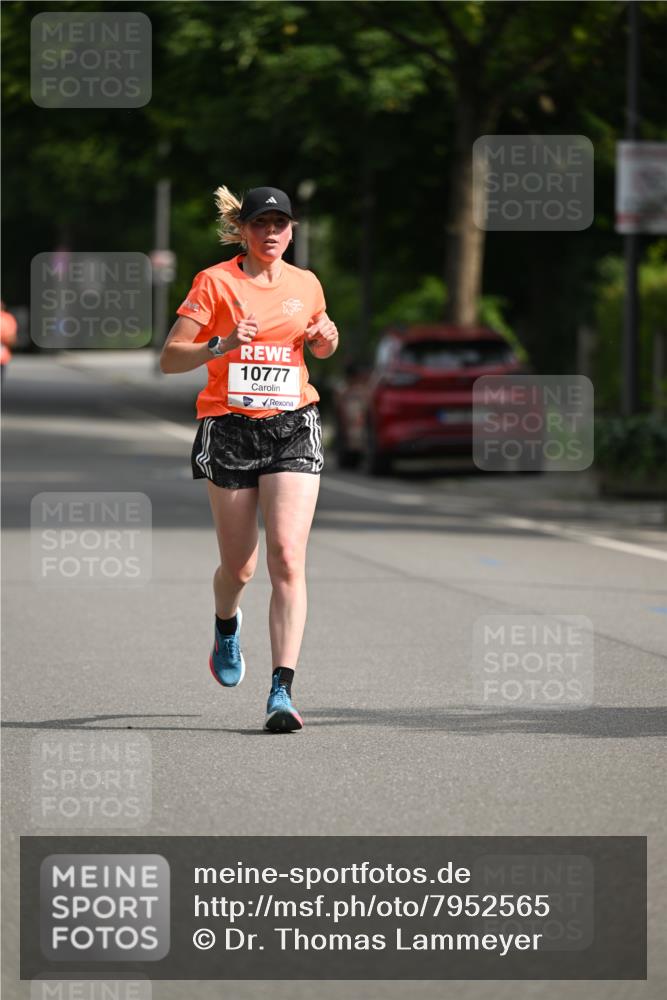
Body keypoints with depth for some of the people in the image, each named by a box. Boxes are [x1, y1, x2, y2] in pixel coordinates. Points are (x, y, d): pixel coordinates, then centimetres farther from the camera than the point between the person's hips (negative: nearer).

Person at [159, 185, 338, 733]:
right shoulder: (215, 282, -2)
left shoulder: (307, 285, 8)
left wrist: (328, 341, 4)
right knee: (239, 566, 7)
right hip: (229, 427, -1)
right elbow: (170, 358, -5)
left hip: (293, 426, 1)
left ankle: (282, 692, -17)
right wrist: (222, 345, -21)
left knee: (288, 557, -15)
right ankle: (226, 627, 45)